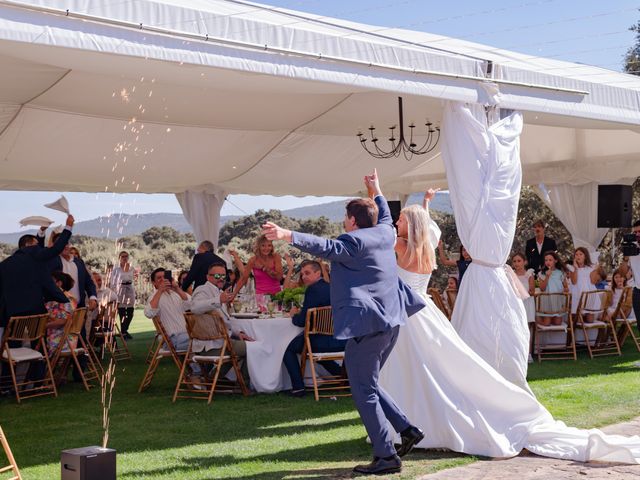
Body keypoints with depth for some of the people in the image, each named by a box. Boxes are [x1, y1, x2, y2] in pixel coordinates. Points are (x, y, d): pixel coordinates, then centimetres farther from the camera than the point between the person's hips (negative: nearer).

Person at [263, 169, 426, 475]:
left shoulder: (354, 241, -12)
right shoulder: (385, 233, 13)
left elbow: (325, 247, -27)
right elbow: (385, 216, 35)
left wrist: (287, 235, -36)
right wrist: (376, 191, 51)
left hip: (366, 325, -9)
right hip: (390, 321, 9)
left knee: (364, 391, -3)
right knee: (368, 383, 22)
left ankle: (386, 456, -3)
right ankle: (406, 429, 17)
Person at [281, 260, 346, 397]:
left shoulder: (313, 289, -13)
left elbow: (302, 321, -13)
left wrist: (294, 315, 8)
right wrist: (301, 312, 19)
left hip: (325, 342, -8)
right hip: (342, 341, 8)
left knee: (288, 347, 8)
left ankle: (298, 387, 4)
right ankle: (340, 372, 31)